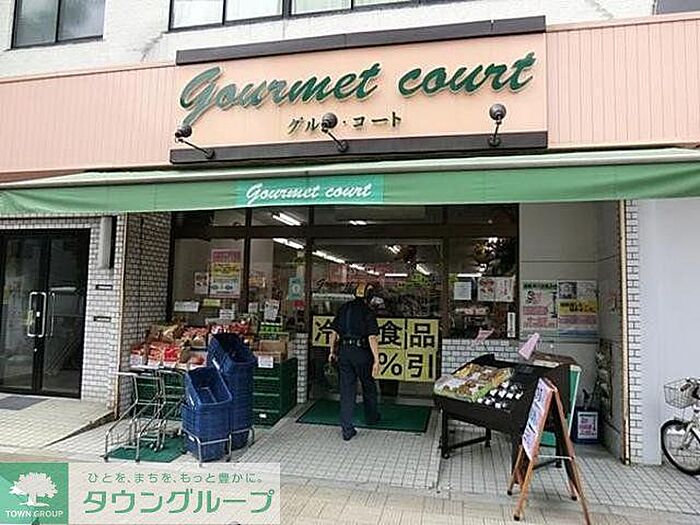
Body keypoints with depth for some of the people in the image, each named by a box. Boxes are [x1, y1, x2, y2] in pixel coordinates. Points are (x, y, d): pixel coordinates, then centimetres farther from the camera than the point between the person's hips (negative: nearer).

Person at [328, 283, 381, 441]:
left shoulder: (344, 308, 7)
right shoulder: (368, 312, -10)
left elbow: (334, 332, 10)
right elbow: (372, 337, -17)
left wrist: (332, 351, 19)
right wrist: (376, 360, -16)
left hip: (344, 351, 4)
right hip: (361, 352, -4)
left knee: (346, 389, 6)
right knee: (368, 386, 18)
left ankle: (347, 430, 6)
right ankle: (372, 417, 38)